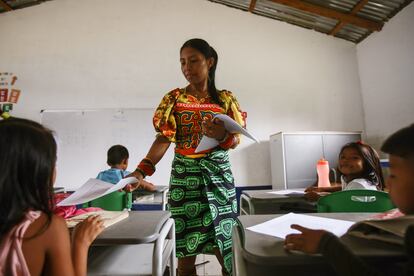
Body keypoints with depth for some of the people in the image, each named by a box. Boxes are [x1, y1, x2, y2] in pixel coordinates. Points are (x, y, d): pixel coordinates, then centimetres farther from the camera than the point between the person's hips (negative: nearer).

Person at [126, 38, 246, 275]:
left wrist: (222, 136, -23)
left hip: (220, 176, 1)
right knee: (186, 251, 6)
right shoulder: (174, 99, 2)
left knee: (226, 249, 7)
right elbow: (164, 140, -7)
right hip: (184, 176, 0)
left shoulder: (226, 98, 5)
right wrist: (141, 171, -21)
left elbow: (236, 140, 1)